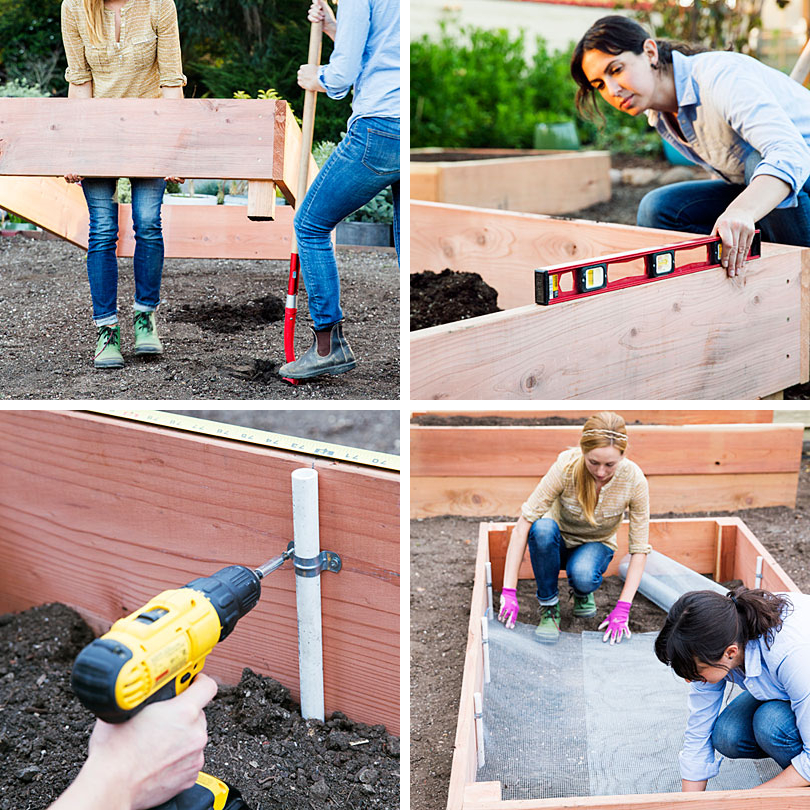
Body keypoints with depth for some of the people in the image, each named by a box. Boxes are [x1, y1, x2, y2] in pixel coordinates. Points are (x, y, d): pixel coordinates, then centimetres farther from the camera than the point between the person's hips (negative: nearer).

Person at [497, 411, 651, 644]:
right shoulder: (566, 467, -30)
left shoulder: (634, 479, -25)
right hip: (558, 542, 0)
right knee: (542, 528, -37)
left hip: (596, 546, 1)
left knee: (583, 575, -36)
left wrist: (622, 609, -24)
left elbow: (639, 548, -17)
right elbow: (522, 525, -30)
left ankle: (582, 593, 2)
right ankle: (549, 605, -15)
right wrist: (509, 591, -34)